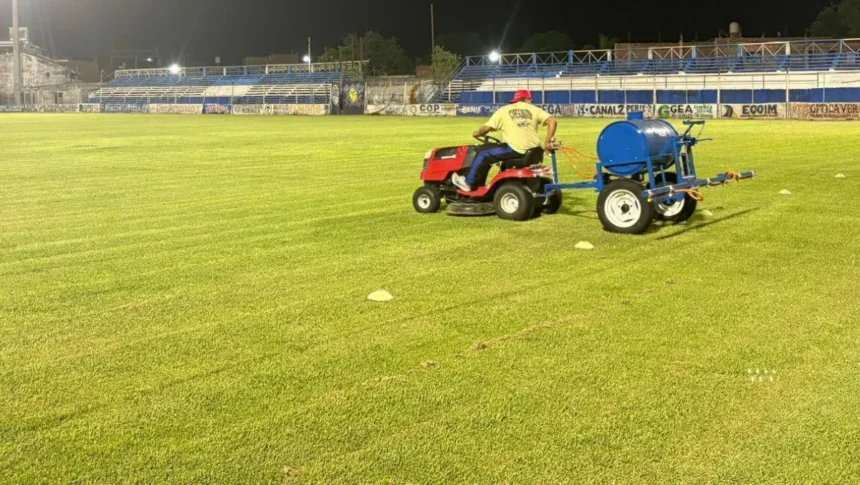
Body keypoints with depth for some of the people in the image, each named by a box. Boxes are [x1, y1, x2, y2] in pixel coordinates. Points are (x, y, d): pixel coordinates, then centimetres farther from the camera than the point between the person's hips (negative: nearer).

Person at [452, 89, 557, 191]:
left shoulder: (504, 110, 6)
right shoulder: (534, 110, 10)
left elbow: (487, 128, 5)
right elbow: (552, 121, -2)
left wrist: (477, 133, 25)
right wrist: (548, 142, 2)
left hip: (515, 150, -4)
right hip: (533, 152, 4)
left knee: (484, 155, 14)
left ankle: (469, 183, 21)